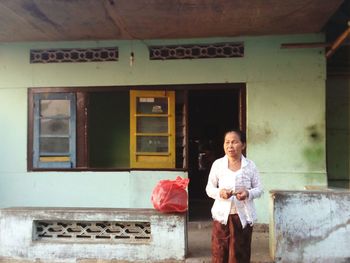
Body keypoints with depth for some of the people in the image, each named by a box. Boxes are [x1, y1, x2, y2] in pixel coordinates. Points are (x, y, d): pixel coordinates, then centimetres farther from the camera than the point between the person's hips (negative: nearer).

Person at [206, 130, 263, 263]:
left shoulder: (250, 165, -2)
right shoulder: (217, 164, -2)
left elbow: (259, 189, 2)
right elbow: (209, 188, 2)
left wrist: (248, 193, -19)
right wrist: (219, 192, -18)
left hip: (244, 216, 0)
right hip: (222, 215, 0)